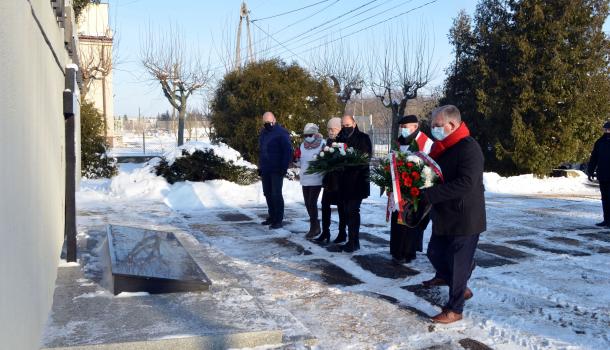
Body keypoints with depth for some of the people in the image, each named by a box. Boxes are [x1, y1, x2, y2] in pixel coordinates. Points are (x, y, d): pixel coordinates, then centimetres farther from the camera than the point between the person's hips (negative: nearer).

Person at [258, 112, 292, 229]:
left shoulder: (281, 133, -10)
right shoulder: (263, 133, 13)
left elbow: (288, 151, -14)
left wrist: (284, 167, -18)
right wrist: (260, 166, 16)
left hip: (276, 170, -8)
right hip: (265, 170, 8)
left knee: (276, 194, -6)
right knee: (268, 193, 13)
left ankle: (278, 220, 0)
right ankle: (272, 216, 25)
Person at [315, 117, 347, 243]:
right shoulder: (329, 141, 10)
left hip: (340, 180, -6)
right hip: (329, 179, 6)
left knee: (341, 207, 5)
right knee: (325, 205, 5)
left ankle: (342, 233, 17)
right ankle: (325, 232, 13)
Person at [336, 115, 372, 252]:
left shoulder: (363, 138, 0)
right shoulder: (340, 138, 15)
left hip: (357, 180, -6)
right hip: (344, 180, 6)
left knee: (352, 210, -9)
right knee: (348, 211, 9)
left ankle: (353, 242, -4)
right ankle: (353, 240, 17)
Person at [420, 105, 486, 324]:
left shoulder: (468, 148, -20)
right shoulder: (441, 147, 8)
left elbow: (466, 183, -30)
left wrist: (429, 194, -32)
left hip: (465, 219, -9)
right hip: (443, 216, 9)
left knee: (459, 263, 2)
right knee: (435, 253, 19)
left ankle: (454, 309, 18)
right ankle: (460, 288, 41)